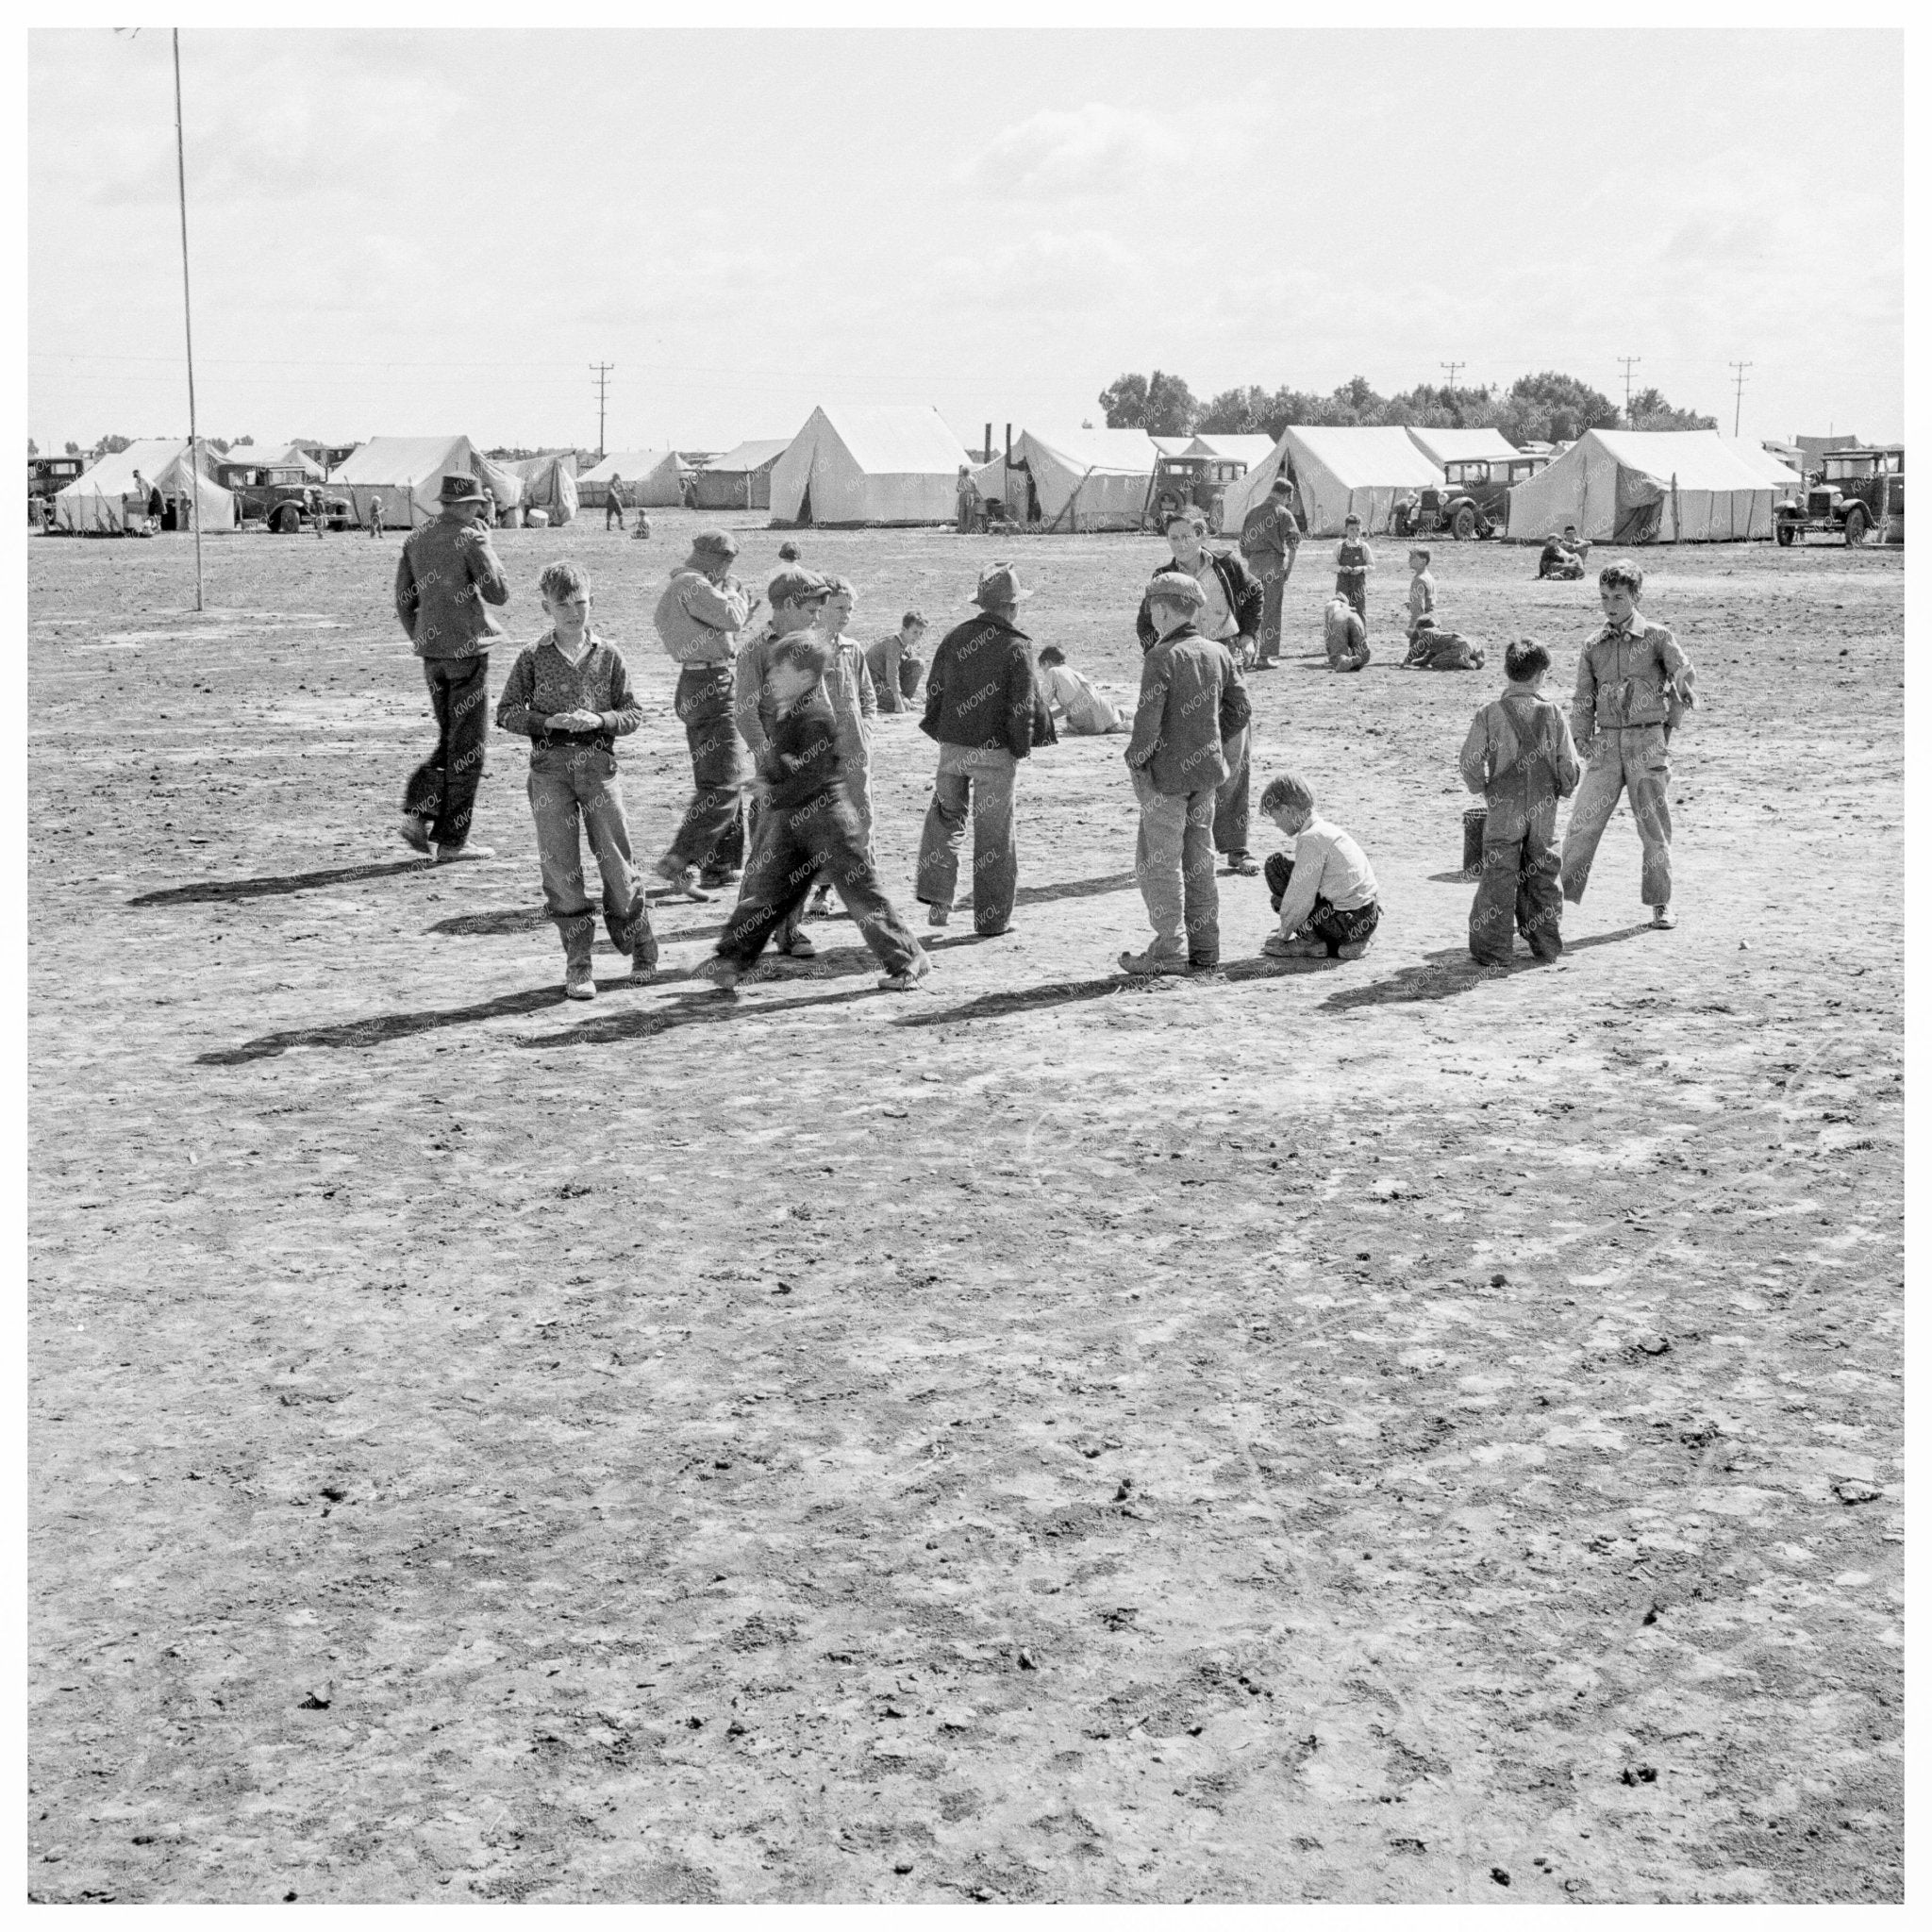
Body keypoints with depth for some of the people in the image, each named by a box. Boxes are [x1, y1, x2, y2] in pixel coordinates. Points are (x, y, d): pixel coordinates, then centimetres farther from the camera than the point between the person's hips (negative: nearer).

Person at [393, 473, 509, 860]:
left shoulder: (414, 540, 8)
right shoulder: (469, 539, -12)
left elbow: (404, 602, 10)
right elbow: (499, 593, -11)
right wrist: (487, 548, 1)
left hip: (431, 652, 6)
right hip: (467, 649, -6)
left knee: (449, 739, 19)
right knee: (467, 745, 2)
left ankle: (417, 813, 3)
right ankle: (452, 838, 4)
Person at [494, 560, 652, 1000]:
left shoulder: (608, 657, 5)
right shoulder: (533, 657, 3)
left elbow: (633, 713, 7)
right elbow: (506, 712, 4)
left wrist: (600, 720, -12)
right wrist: (549, 721, -11)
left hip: (599, 765, 0)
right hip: (550, 769, 0)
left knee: (616, 861, 2)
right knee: (560, 868, -2)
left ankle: (641, 949, 23)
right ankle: (578, 965, 6)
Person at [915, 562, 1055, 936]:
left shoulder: (954, 638, 3)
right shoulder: (1017, 647, -12)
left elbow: (934, 689, 9)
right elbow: (1024, 704, -11)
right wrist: (1022, 748, 1)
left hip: (953, 747, 4)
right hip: (995, 752, -4)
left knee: (946, 815, 21)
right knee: (993, 831, 5)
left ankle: (936, 897, 8)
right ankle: (992, 918, 10)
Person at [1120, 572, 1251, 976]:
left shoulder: (1161, 658, -16)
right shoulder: (1219, 653, 5)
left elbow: (1148, 719, -19)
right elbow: (1239, 711, 8)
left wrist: (1136, 758, -6)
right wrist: (1211, 746, 15)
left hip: (1166, 774, -7)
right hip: (1206, 773, 7)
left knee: (1159, 862, 0)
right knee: (1199, 860, 14)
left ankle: (1170, 952, -2)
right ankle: (1204, 950, 17)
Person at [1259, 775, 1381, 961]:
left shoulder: (1311, 839, -13)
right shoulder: (1327, 829, 16)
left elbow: (1301, 896, -14)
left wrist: (1284, 933, -1)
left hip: (1347, 922, -9)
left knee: (1275, 863, -3)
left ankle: (1311, 942, -2)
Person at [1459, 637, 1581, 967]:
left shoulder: (1489, 714, -10)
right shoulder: (1553, 712, -5)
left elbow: (1470, 764, -9)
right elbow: (1569, 765, -2)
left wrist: (1483, 788, 9)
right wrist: (1561, 789, 17)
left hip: (1504, 808, -2)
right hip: (1544, 810, 2)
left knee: (1499, 878, 4)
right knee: (1543, 874, 15)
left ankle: (1493, 949, 5)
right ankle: (1547, 944, 22)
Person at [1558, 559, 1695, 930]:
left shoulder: (1657, 637, -1)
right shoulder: (1594, 646, 9)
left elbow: (1683, 674, 0)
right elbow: (1584, 697, 13)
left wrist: (1668, 724, -3)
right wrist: (1582, 736, 2)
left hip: (1647, 743, -2)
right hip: (1606, 743, 2)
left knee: (1654, 827, 3)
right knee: (1583, 822, -4)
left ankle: (1660, 904, 15)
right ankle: (1563, 895, 3)